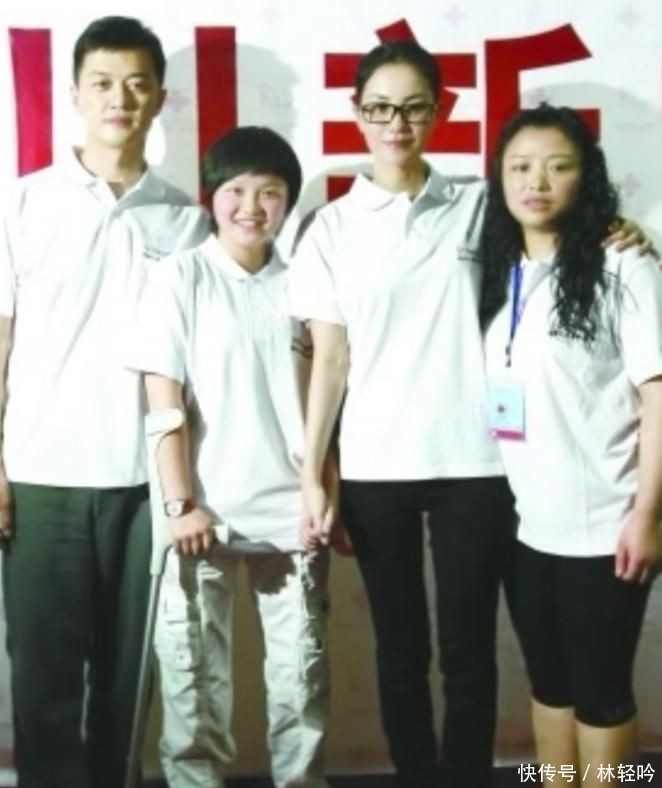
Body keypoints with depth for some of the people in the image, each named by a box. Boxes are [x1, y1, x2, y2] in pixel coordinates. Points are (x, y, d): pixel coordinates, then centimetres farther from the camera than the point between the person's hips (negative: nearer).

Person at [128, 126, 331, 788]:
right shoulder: (179, 277, -2)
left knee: (301, 676, 10)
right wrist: (181, 504, -11)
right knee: (194, 676, 7)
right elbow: (164, 400, -6)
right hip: (204, 511, -2)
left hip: (289, 511, 3)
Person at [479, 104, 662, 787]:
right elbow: (481, 392, 11)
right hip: (524, 524, 5)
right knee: (548, 684, 18)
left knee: (600, 688, 8)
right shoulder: (494, 272, 7)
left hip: (603, 527, -5)